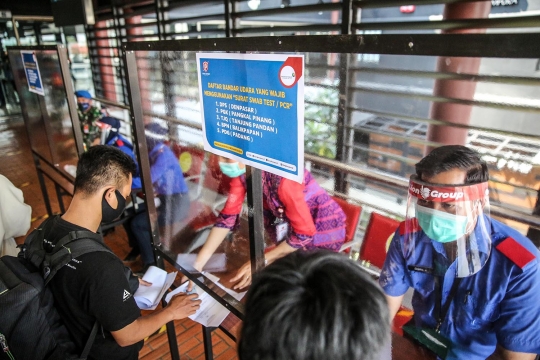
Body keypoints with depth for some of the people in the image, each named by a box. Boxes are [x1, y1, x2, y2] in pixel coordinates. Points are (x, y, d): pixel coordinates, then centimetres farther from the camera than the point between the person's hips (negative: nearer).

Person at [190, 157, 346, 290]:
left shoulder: (281, 178, -35)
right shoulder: (242, 170, -14)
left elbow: (305, 233, -28)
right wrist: (198, 263, -16)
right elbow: (228, 216, -10)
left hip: (324, 230, -7)